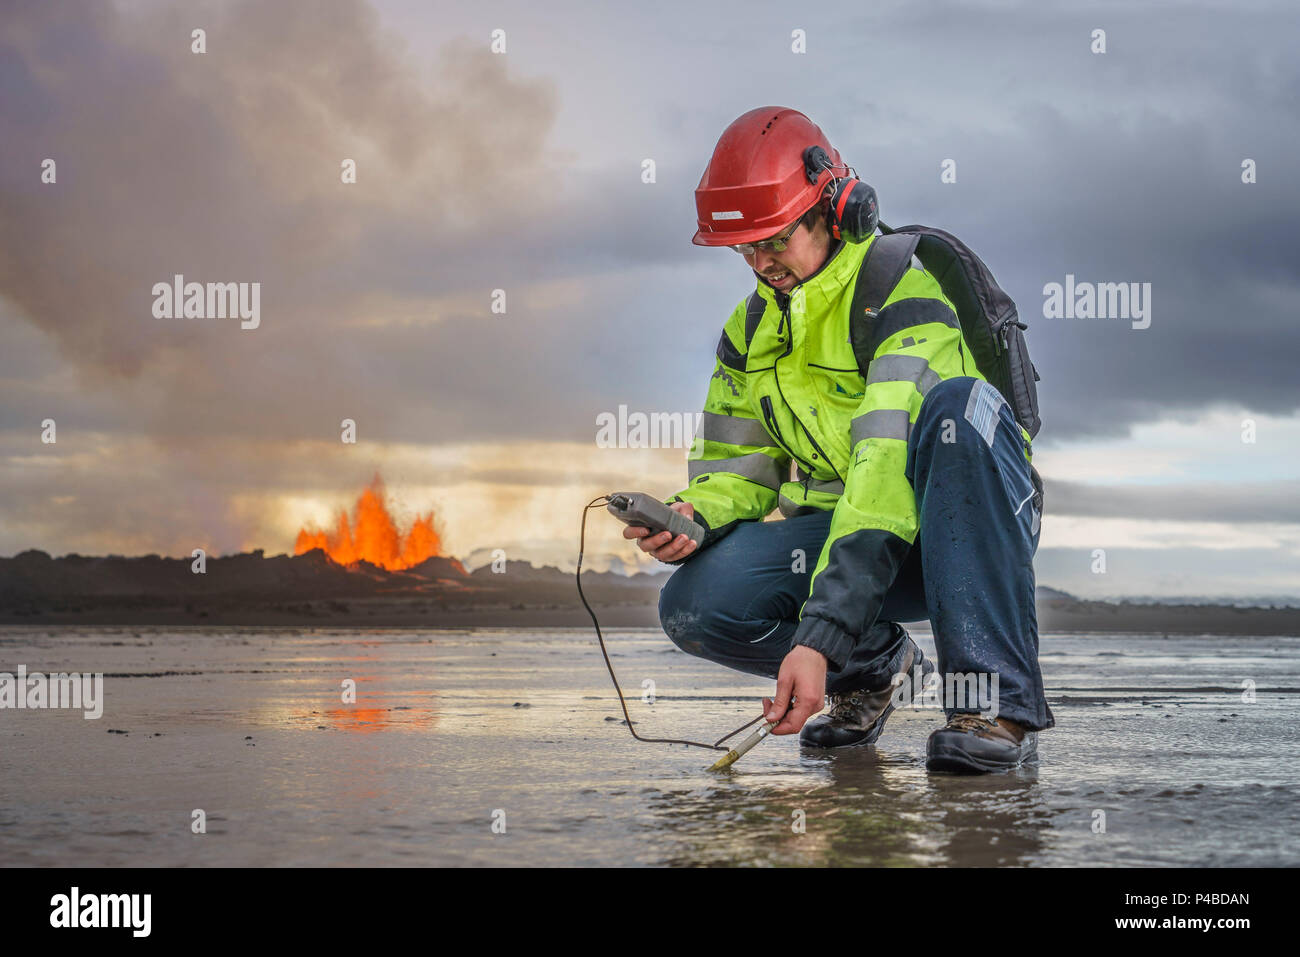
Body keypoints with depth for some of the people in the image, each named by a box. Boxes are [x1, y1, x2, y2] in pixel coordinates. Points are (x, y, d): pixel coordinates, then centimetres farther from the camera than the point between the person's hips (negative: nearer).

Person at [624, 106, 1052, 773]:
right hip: (844, 527, 6)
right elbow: (739, 469, 11)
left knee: (960, 401, -38)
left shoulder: (901, 293, -19)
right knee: (694, 604, -22)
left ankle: (996, 700, -39)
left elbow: (890, 468, -30)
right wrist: (693, 516, -16)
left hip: (962, 529, -5)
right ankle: (877, 664, 7)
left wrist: (819, 636, -38)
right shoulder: (749, 331, 7)